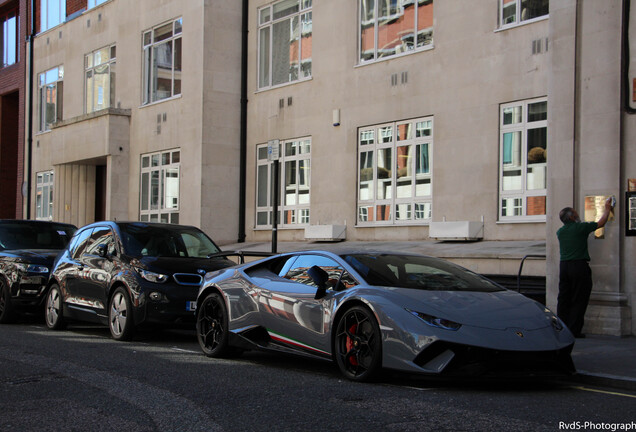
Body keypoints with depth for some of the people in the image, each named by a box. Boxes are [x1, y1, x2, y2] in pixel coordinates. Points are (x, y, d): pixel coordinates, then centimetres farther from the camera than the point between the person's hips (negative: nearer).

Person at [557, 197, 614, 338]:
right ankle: (574, 330, -2)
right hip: (579, 266, -6)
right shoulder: (580, 228, -7)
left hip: (563, 266, 6)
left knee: (563, 299, 9)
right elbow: (601, 223, 5)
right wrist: (607, 208, 20)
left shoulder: (560, 231, 9)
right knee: (579, 300, -1)